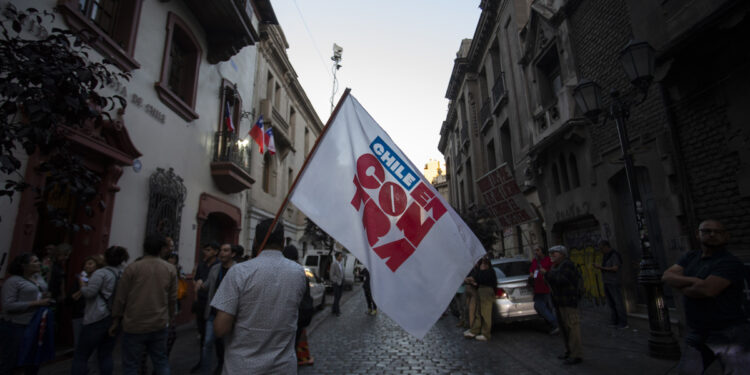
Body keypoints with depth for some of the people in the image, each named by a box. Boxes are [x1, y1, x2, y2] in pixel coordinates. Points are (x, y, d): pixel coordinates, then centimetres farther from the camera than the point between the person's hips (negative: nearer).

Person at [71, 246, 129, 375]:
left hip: (98, 319, -6)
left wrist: (83, 285, 4)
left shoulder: (101, 273, -9)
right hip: (116, 319, 6)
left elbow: (89, 293, -14)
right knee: (106, 355, 13)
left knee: (81, 355, 4)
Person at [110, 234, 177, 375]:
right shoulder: (170, 269, -1)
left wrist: (116, 321, 10)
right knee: (161, 362, 13)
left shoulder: (132, 268, -7)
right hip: (159, 326, 2)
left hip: (134, 326, -2)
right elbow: (172, 298, 1)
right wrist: (168, 318, 14)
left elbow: (120, 297, -3)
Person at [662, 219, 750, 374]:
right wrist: (692, 281, -18)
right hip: (696, 335, 6)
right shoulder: (690, 257, 8)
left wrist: (682, 287, -7)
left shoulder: (730, 263, -14)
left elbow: (706, 290, -26)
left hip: (729, 334, -6)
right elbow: (667, 276, -2)